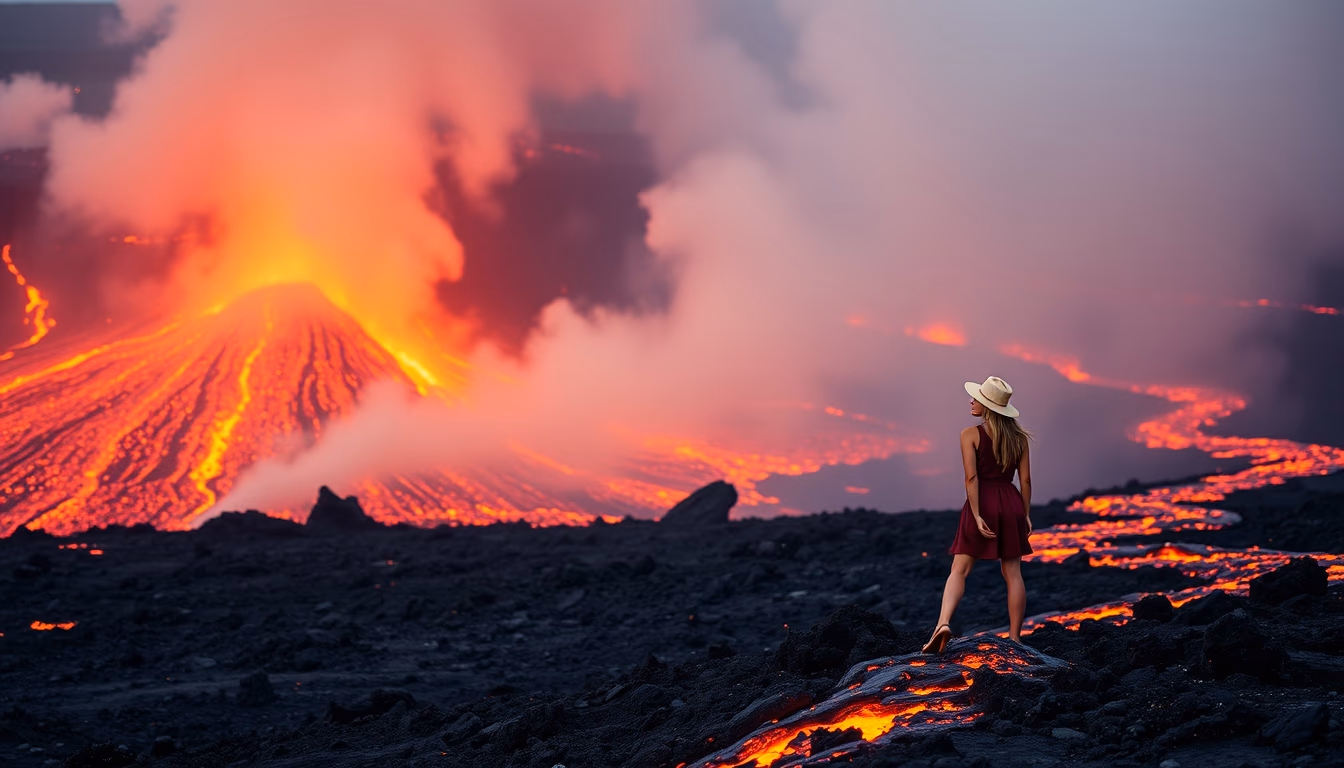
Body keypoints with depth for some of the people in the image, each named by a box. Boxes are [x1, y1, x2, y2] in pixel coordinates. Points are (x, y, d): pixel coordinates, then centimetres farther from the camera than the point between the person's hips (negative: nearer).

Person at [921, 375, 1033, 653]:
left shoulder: (971, 434, -6)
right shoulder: (1019, 436, 6)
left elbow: (971, 477, -14)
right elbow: (1025, 479, 4)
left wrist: (977, 515, -15)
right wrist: (1026, 515, 10)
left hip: (982, 503, -3)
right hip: (1011, 503, 3)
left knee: (959, 570, -1)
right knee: (1013, 573, 8)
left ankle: (944, 623, -22)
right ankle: (1015, 639, 8)